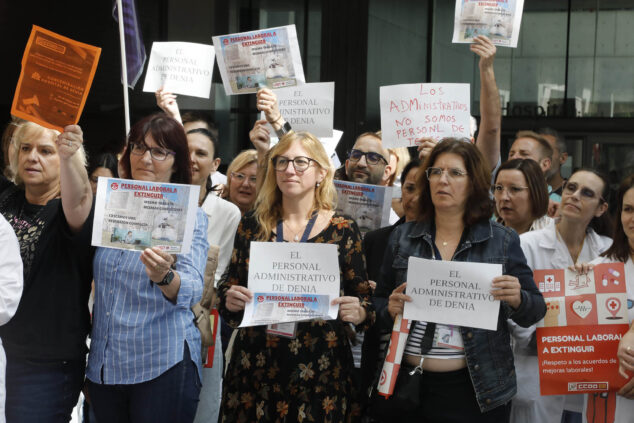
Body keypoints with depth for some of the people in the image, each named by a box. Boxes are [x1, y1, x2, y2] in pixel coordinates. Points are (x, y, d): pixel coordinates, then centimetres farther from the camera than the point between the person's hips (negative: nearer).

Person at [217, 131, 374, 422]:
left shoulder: (343, 231, -1)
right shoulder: (252, 225, 5)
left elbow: (366, 303, 3)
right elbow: (228, 287, 11)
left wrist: (358, 312, -18)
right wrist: (229, 299, -10)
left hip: (319, 373, -2)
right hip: (256, 369, 2)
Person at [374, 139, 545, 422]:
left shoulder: (502, 241, 0)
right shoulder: (402, 238, 4)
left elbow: (536, 311, 2)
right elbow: (379, 304, 11)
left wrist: (517, 300, -18)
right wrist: (390, 310, -10)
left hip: (478, 389, -1)